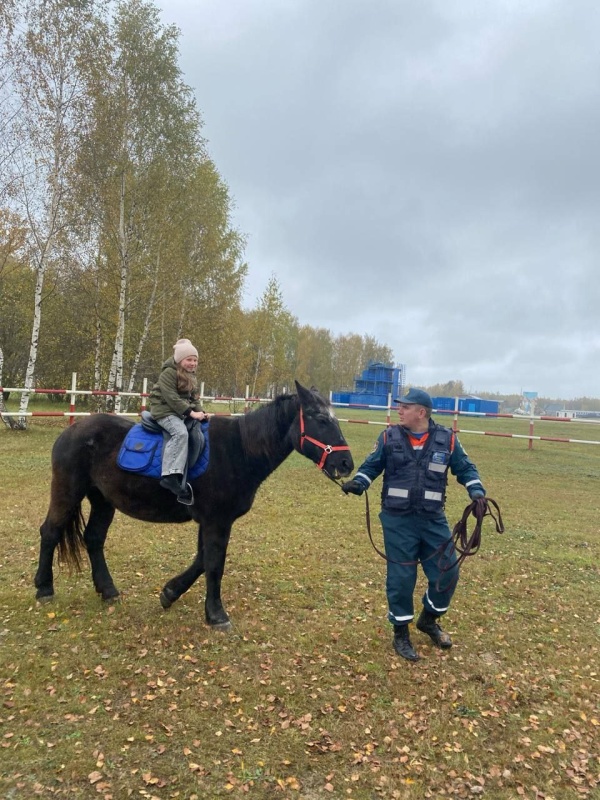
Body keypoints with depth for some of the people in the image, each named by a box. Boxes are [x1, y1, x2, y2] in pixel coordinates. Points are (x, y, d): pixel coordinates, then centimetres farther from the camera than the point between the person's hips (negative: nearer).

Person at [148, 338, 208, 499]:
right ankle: (170, 475, -37)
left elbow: (193, 398, 15)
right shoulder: (169, 372, -12)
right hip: (164, 409, -9)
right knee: (180, 432, -32)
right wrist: (191, 413, -25)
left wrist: (200, 412, -4)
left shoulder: (190, 375, 15)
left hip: (183, 411, 9)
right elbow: (171, 398, -21)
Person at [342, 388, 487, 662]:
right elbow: (371, 466, 1)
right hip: (397, 520, -2)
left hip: (433, 520, 2)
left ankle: (429, 620, 37)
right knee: (400, 578, 6)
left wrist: (477, 491, -10)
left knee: (447, 573, 9)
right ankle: (401, 633, 26)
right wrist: (358, 482, -17)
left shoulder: (447, 439, -2)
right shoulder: (389, 437, -3)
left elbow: (465, 468, 6)